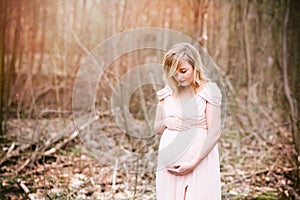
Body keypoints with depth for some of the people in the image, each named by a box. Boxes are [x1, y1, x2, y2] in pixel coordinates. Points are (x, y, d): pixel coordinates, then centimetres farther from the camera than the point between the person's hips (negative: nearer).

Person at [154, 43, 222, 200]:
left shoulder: (209, 91, -5)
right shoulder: (167, 92, 8)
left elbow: (214, 133, -9)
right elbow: (156, 128, 17)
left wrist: (193, 163, -15)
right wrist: (166, 122, -6)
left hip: (199, 162, -4)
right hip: (169, 165, 4)